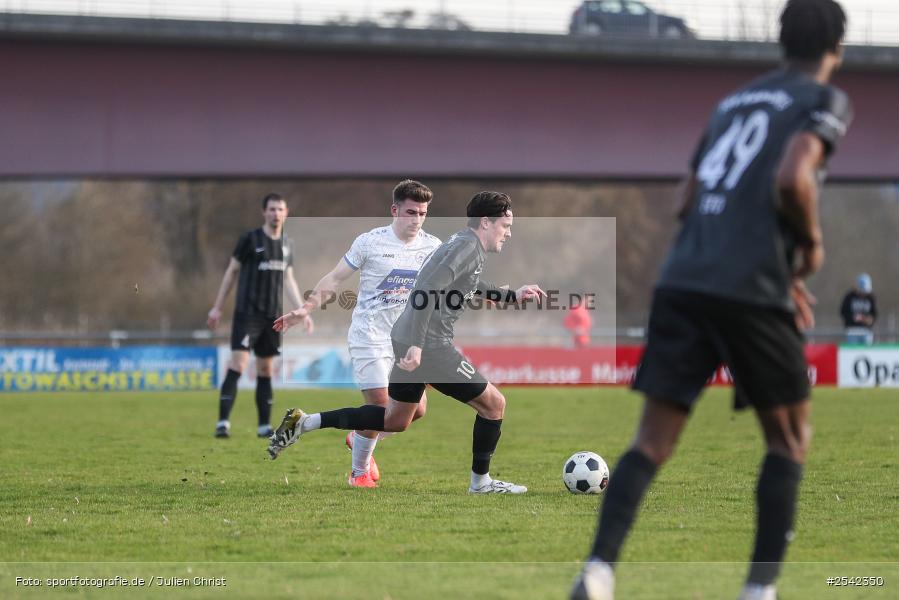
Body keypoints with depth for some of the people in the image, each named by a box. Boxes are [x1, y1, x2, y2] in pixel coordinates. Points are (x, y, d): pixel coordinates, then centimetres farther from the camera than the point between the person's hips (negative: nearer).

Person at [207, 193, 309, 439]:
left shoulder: (286, 245, 11)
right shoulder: (250, 239, -5)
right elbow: (231, 271, 1)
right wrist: (217, 307, 1)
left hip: (273, 316, 6)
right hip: (247, 314, -5)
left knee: (266, 370, 9)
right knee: (237, 365, -14)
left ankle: (264, 426, 14)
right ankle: (223, 423, -17)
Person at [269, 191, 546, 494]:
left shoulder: (462, 243, 16)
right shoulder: (468, 247, -15)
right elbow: (428, 290, -26)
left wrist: (513, 295, 33)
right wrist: (417, 345, -30)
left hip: (407, 342, 10)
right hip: (429, 345, -10)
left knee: (395, 420, 19)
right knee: (494, 404, 2)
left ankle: (303, 423, 14)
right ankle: (481, 482, 14)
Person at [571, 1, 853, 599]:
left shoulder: (733, 102, 24)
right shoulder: (825, 101, 3)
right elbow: (793, 179, -16)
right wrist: (812, 242, 2)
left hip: (682, 283, 5)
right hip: (752, 293, -5)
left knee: (653, 441, 1)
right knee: (790, 438, 13)